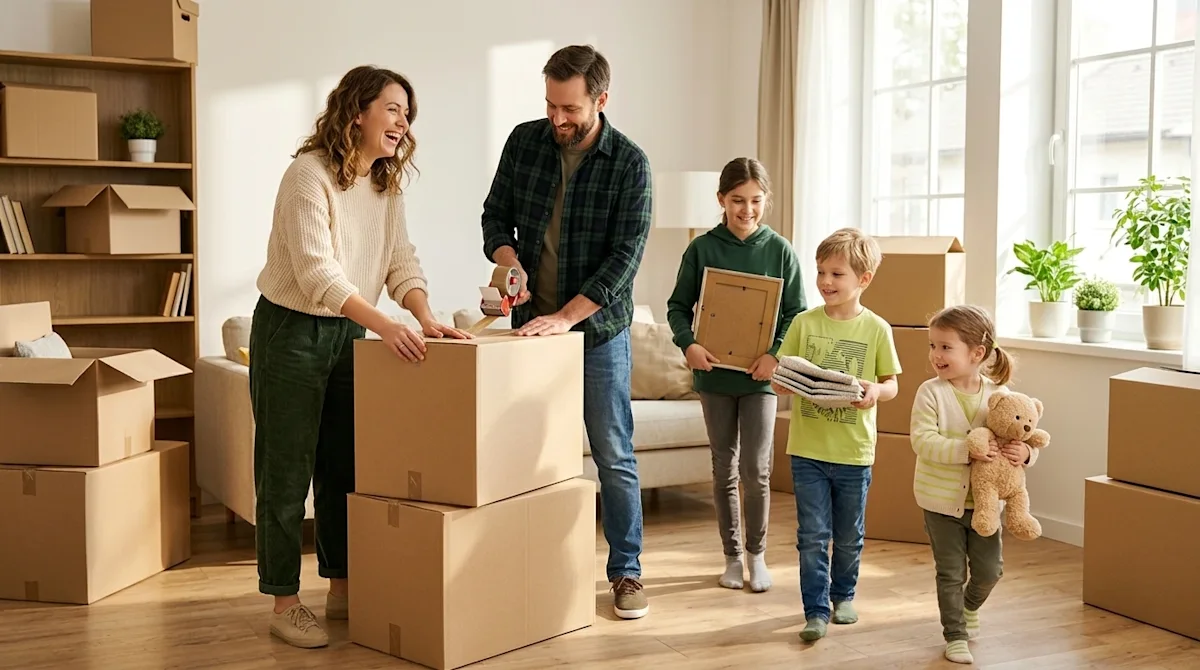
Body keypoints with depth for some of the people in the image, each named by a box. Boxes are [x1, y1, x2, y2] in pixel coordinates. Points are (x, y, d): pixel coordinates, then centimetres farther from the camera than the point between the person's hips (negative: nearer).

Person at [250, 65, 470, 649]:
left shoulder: (386, 184, 4)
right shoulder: (310, 173, -20)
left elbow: (401, 261, -1)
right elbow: (316, 271, -29)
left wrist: (426, 318, -20)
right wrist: (385, 326, -39)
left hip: (347, 333, 8)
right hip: (291, 331, -7)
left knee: (345, 468, 13)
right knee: (286, 474, 0)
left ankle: (342, 591, 24)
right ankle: (285, 604, 11)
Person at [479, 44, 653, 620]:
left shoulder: (629, 163, -11)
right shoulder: (524, 142, -1)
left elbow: (626, 255, -17)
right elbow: (496, 215, 7)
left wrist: (564, 316, -24)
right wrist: (510, 262, -15)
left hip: (599, 332, -3)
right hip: (531, 325, 3)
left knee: (614, 458, 3)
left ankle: (626, 570, 15)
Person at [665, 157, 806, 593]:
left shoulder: (779, 250, -2)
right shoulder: (702, 249, -1)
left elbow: (796, 312, 0)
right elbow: (678, 306, 2)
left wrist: (776, 353, -15)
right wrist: (688, 344, -15)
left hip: (759, 376, -1)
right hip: (714, 373, 1)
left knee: (755, 469, -2)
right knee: (724, 469, 10)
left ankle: (757, 554, 17)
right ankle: (732, 556, 22)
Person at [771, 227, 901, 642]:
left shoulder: (876, 329, -3)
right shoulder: (804, 323, 0)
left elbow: (892, 383, 3)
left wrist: (876, 391, -19)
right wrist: (782, 382, -19)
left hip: (854, 452, 0)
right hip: (807, 448, 0)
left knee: (849, 536, 15)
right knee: (812, 535, 0)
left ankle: (843, 595, 36)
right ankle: (816, 610, 9)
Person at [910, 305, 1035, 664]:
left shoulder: (997, 394, -5)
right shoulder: (931, 392, -14)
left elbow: (1021, 437, 3)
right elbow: (923, 441, -24)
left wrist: (1025, 453, -20)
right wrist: (967, 449, -34)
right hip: (942, 500, -2)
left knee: (990, 569, 10)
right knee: (951, 573, 7)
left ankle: (970, 606, 42)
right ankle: (956, 636, 25)